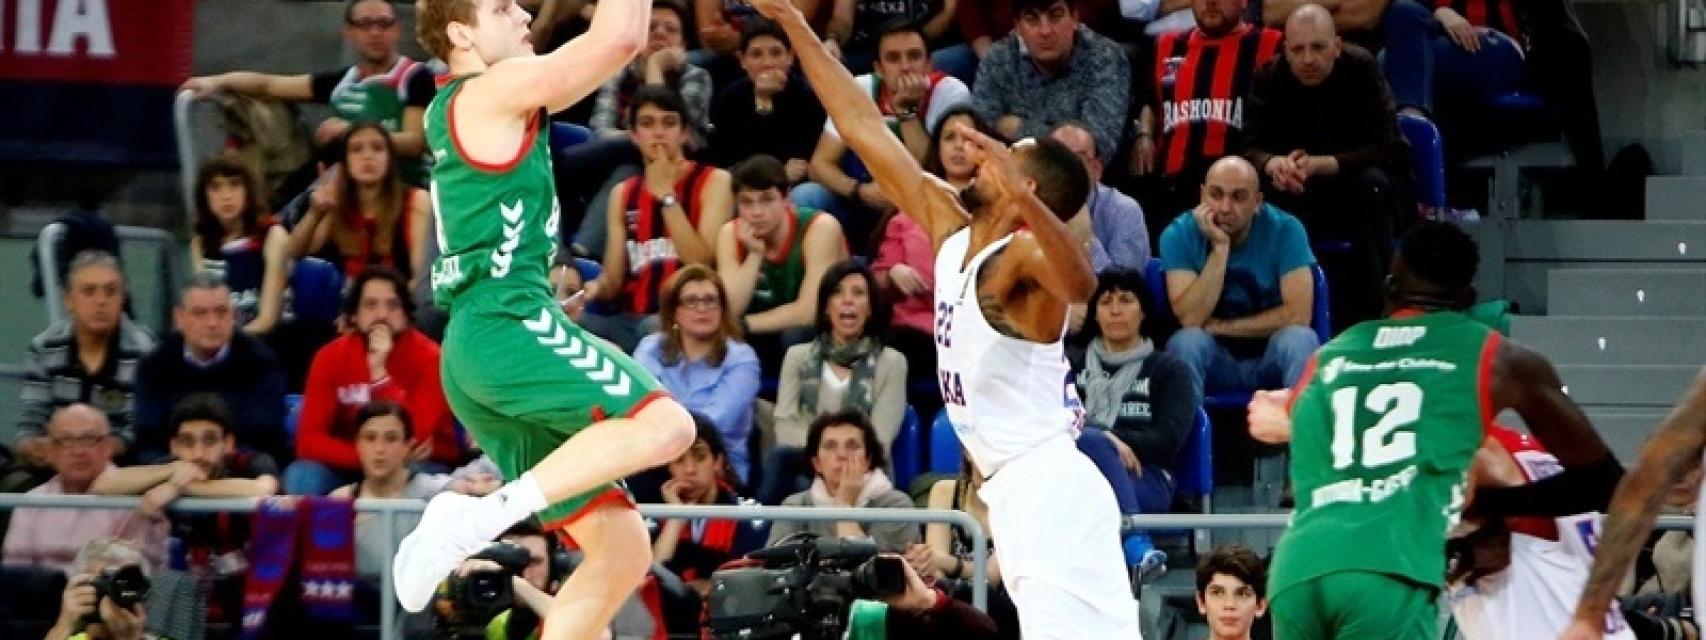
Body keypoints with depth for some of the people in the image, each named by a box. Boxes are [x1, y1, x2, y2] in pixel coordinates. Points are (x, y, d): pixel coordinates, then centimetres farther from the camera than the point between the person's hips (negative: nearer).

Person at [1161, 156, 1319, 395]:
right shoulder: (1178, 235, -10)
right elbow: (1191, 319, -20)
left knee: (1299, 339, -31)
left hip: (1271, 359, 0)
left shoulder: (1284, 230, -10)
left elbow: (1298, 314, -17)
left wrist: (1222, 327, -15)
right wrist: (1219, 247, -26)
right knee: (1187, 341, -31)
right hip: (1214, 361, 0)